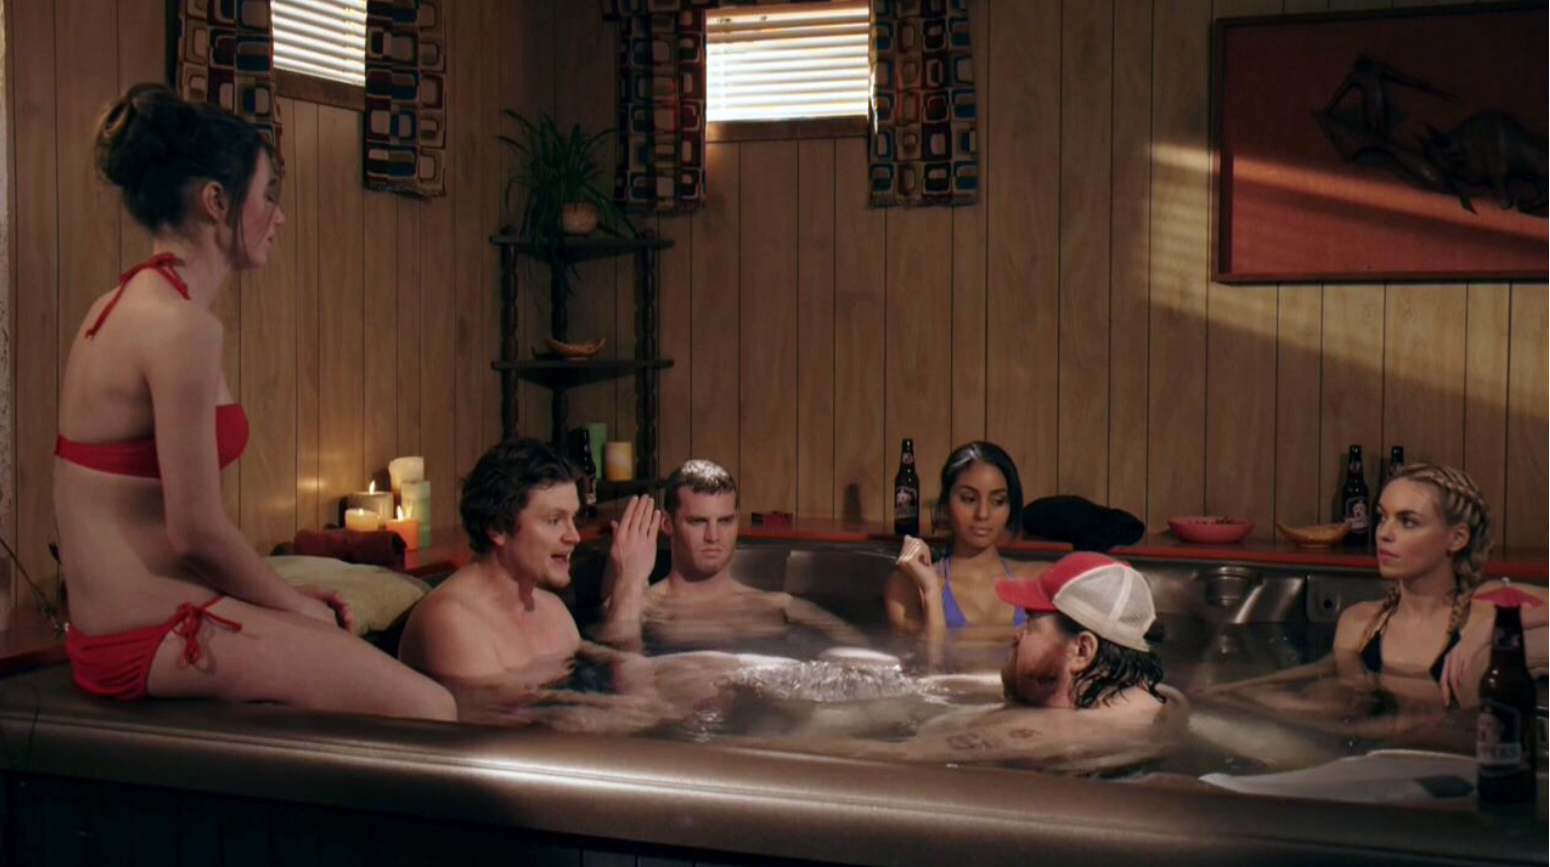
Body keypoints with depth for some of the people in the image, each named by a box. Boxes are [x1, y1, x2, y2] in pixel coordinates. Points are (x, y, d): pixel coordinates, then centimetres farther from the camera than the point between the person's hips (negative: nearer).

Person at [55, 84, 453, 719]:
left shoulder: (125, 305, 12)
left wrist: (286, 597, 9)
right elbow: (196, 529, -19)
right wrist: (293, 604, -3)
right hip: (154, 637, -10)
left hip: (113, 622, 10)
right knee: (429, 712, -8)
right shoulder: (180, 322, -18)